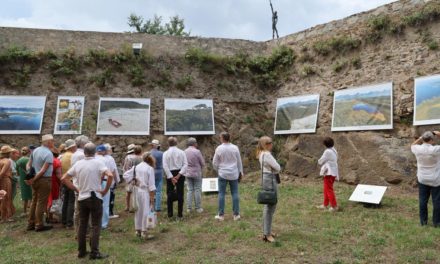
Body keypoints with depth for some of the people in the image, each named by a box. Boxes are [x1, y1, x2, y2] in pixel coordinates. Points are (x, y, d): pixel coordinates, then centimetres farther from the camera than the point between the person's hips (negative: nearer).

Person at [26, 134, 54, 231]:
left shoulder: (35, 150, 8)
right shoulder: (49, 153, -16)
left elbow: (28, 164, 11)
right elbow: (43, 170, -21)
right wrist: (33, 179, -13)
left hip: (36, 180, 8)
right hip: (44, 180, -8)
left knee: (34, 201, 15)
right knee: (41, 202, -1)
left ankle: (31, 224, 22)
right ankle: (39, 225, 6)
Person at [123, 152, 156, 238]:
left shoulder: (136, 167, 4)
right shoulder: (150, 169, -11)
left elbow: (126, 175, 2)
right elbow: (151, 185, -12)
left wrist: (133, 181, 6)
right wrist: (152, 197, -9)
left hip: (137, 191, 6)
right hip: (145, 192, -6)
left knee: (138, 211, 16)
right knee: (146, 212, 2)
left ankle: (138, 230, 26)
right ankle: (144, 232, 7)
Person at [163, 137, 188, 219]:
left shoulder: (166, 153, -3)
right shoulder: (181, 152, 0)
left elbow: (165, 166, -11)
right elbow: (185, 164, -9)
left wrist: (171, 177, -11)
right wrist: (179, 175, -13)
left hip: (170, 174, -1)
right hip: (180, 174, 1)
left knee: (169, 194, 11)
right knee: (180, 194, 6)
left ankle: (170, 214, 15)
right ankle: (180, 215, 8)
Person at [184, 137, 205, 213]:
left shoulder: (184, 152, 0)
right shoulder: (197, 151, -13)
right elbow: (203, 163, -7)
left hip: (188, 173, 4)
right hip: (197, 173, -4)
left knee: (190, 190, 10)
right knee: (197, 190, 4)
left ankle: (189, 208, 11)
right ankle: (198, 208, 8)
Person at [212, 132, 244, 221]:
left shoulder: (219, 148, -7)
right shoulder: (235, 148, -3)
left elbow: (215, 163, 0)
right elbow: (239, 161, 5)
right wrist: (240, 172, 16)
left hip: (223, 174, -2)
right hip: (234, 174, 2)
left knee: (221, 193, 5)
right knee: (235, 193, 7)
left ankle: (221, 215, 8)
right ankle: (236, 214, 10)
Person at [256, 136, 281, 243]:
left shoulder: (262, 154, 13)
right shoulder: (267, 154, -19)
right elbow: (278, 168, -16)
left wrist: (273, 169, -2)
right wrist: (274, 169, 3)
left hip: (267, 178, 11)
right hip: (270, 179, -11)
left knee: (269, 205, 18)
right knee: (270, 206, -6)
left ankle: (267, 230, 28)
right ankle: (266, 233, 0)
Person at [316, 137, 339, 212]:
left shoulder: (328, 152, -18)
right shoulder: (334, 151, 10)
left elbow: (320, 162, -13)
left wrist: (319, 160, 7)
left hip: (328, 173, -9)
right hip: (333, 172, 9)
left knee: (329, 190, -1)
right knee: (326, 189, 17)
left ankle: (334, 206, 3)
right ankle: (325, 204, 26)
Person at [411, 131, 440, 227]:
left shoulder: (418, 149, -9)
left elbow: (413, 145, 15)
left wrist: (421, 138, 5)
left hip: (422, 179, 4)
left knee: (423, 200, 12)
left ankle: (423, 221, 20)